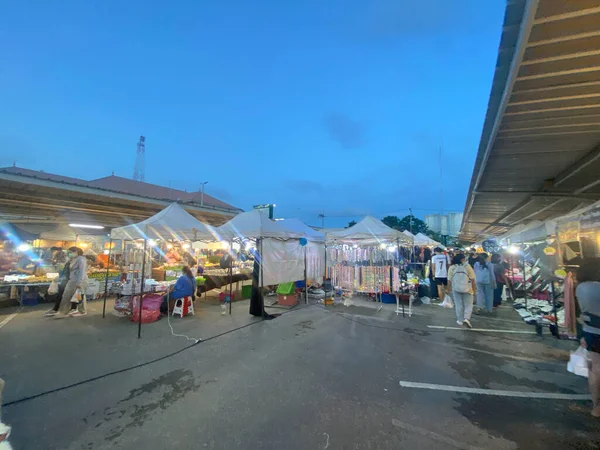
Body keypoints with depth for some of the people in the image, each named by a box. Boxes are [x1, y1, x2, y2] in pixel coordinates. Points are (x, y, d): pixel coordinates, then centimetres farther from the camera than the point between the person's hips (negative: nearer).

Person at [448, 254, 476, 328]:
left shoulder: (451, 267, -3)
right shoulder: (467, 266, -7)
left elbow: (449, 280, -1)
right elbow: (472, 279, -7)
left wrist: (449, 288, 10)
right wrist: (474, 288, 5)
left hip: (456, 288, 2)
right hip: (467, 288, -1)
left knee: (458, 305, 11)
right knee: (468, 305, 9)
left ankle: (460, 320, 17)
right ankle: (466, 318, -8)